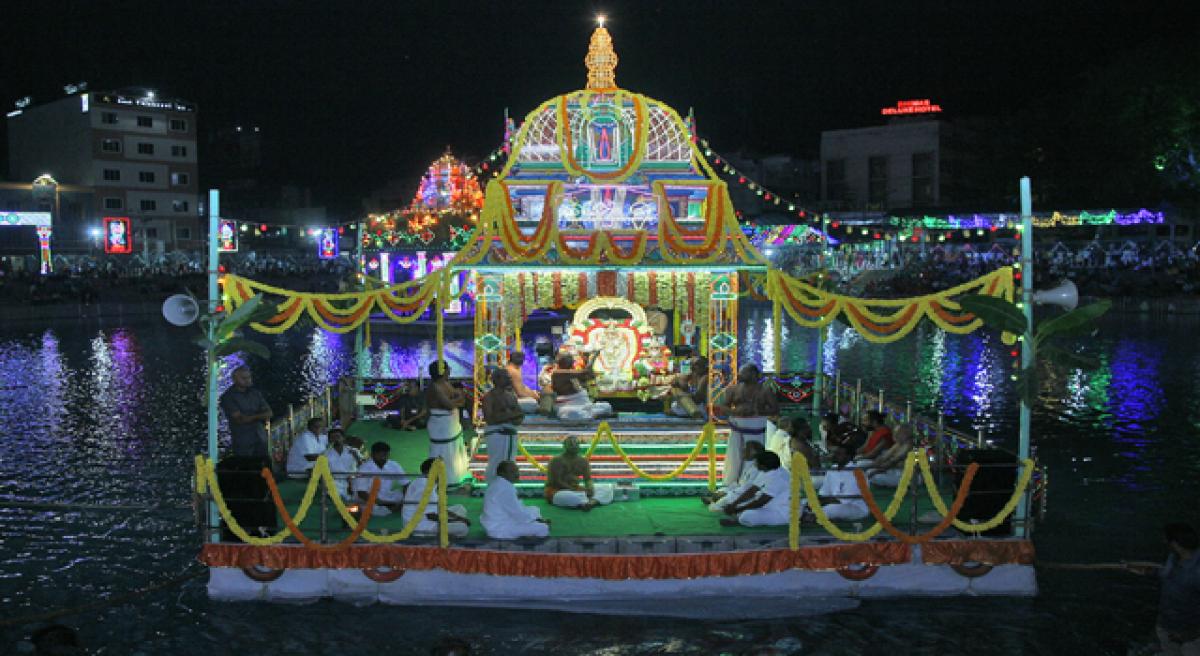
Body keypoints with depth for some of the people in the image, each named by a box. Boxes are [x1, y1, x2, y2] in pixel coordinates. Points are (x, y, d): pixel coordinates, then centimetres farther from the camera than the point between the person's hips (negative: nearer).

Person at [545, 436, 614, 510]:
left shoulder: (582, 461, 6)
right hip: (556, 492, -7)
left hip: (574, 490, 7)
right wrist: (575, 489, -26)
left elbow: (588, 479, 3)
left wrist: (590, 488, -21)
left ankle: (592, 502, -38)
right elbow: (557, 482, -19)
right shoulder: (557, 460, -14)